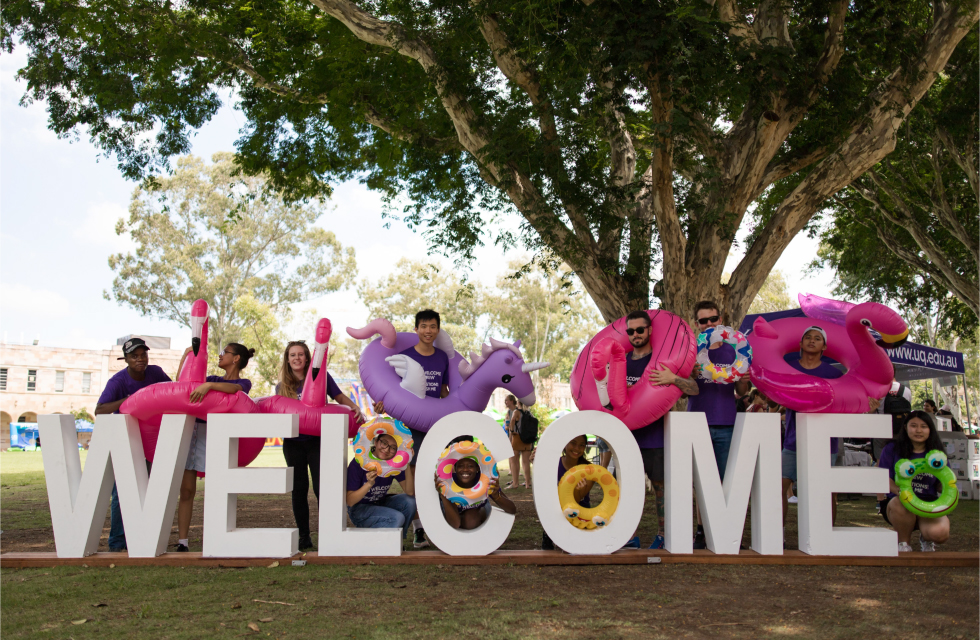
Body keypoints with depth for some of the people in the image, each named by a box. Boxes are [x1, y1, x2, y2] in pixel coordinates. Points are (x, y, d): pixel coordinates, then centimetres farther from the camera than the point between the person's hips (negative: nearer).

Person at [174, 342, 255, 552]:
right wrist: (185, 356, 21)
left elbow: (232, 388, -18)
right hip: (191, 430, 5)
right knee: (186, 490, 0)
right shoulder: (212, 379, 23)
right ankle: (182, 542, 2)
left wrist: (207, 385, -32)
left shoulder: (243, 383, 6)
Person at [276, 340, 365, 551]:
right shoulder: (282, 386, 9)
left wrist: (355, 409, -12)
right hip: (293, 443, 3)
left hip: (317, 441, -3)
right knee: (298, 490, 7)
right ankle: (304, 537, 16)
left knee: (321, 488, -9)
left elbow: (340, 397, 5)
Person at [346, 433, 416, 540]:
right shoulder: (358, 463, -21)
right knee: (397, 518, -27)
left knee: (410, 502, -19)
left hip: (380, 505, 6)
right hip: (359, 510, -6)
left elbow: (410, 492, -16)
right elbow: (350, 502, -23)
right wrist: (369, 484, -38)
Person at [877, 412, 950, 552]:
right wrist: (898, 490, -26)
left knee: (939, 533, -31)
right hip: (897, 502, -1)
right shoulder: (892, 449, 4)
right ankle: (903, 542, -7)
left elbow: (941, 485, 11)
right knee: (899, 504, -40)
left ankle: (926, 539, 12)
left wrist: (948, 488, -13)